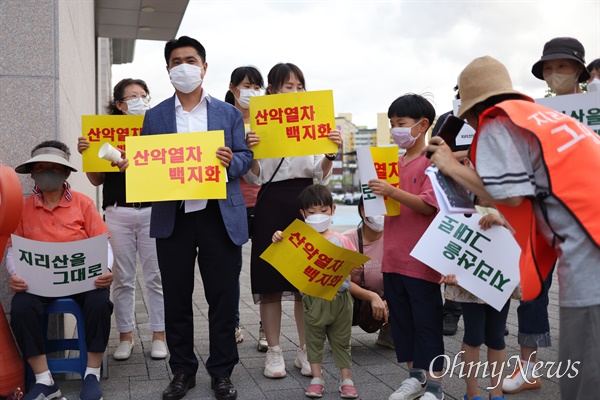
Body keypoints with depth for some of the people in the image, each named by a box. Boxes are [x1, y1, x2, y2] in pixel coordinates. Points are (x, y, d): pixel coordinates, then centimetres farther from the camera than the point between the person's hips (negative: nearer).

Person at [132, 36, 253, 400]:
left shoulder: (229, 113, 9)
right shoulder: (155, 117, 11)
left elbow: (246, 158, 6)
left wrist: (232, 161, -15)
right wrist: (130, 164, -14)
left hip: (220, 216, -1)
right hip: (172, 217, 1)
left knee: (224, 298, 4)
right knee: (176, 299, 8)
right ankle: (183, 371, 24)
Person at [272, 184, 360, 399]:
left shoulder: (341, 240, 2)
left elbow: (354, 264, 9)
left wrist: (356, 269, -13)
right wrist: (277, 241, -28)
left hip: (340, 298, 1)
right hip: (313, 299, -1)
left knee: (341, 340, 12)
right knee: (314, 340, 11)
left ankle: (346, 380, 21)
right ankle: (317, 378, 23)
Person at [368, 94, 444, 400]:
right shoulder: (395, 162, 12)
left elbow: (428, 205, -18)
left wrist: (392, 191, -26)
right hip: (394, 257, 8)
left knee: (427, 322, 3)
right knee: (401, 319, 15)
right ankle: (415, 375, 30)